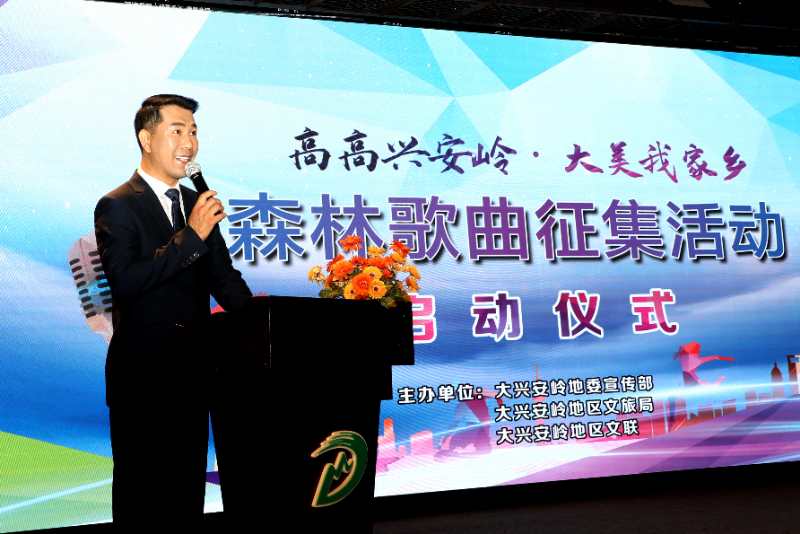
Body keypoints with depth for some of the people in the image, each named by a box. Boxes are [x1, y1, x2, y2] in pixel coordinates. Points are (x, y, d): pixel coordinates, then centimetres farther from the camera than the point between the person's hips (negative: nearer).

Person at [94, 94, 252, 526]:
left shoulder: (195, 203, 8)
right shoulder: (117, 207, -10)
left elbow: (222, 276, 9)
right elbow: (125, 281, -23)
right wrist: (191, 235, -26)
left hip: (194, 369, 6)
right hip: (142, 372, -6)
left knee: (188, 482, 16)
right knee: (139, 484, 8)